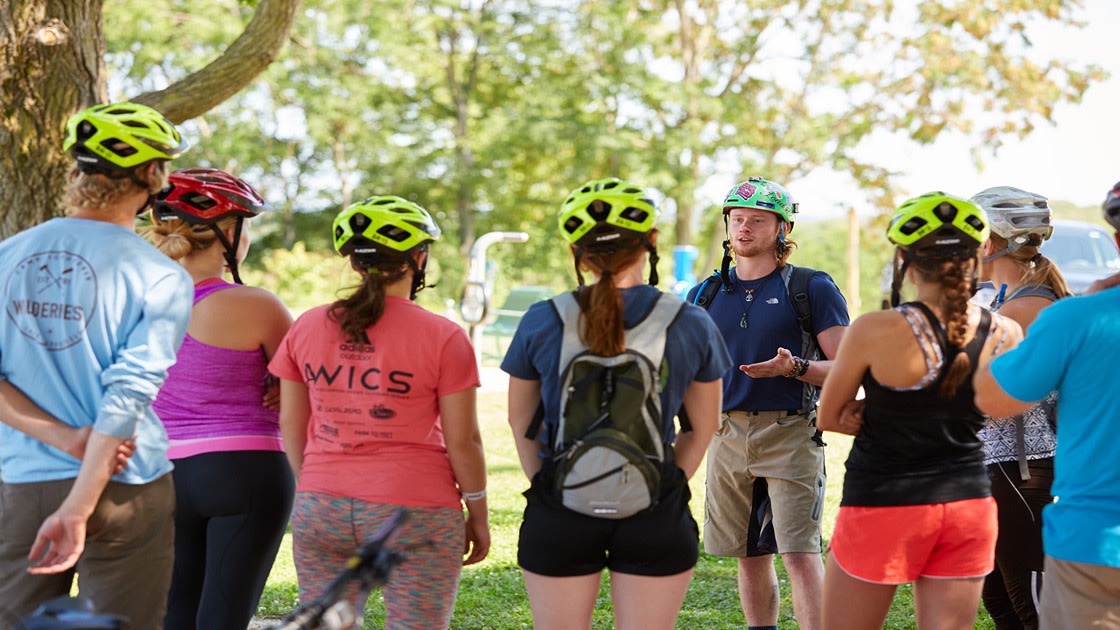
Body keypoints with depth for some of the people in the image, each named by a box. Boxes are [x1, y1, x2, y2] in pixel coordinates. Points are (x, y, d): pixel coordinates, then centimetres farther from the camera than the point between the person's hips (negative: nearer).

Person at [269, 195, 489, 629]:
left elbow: (291, 424, 9)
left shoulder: (307, 328, 3)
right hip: (413, 514, -4)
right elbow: (462, 441, -6)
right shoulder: (443, 339, -8)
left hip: (321, 511, 4)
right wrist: (478, 515, 7)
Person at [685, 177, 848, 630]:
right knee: (751, 557, 10)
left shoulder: (812, 288, -1)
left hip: (790, 434, -4)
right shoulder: (706, 295, 12)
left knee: (800, 555, -11)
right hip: (728, 435, 5)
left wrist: (794, 368, -21)